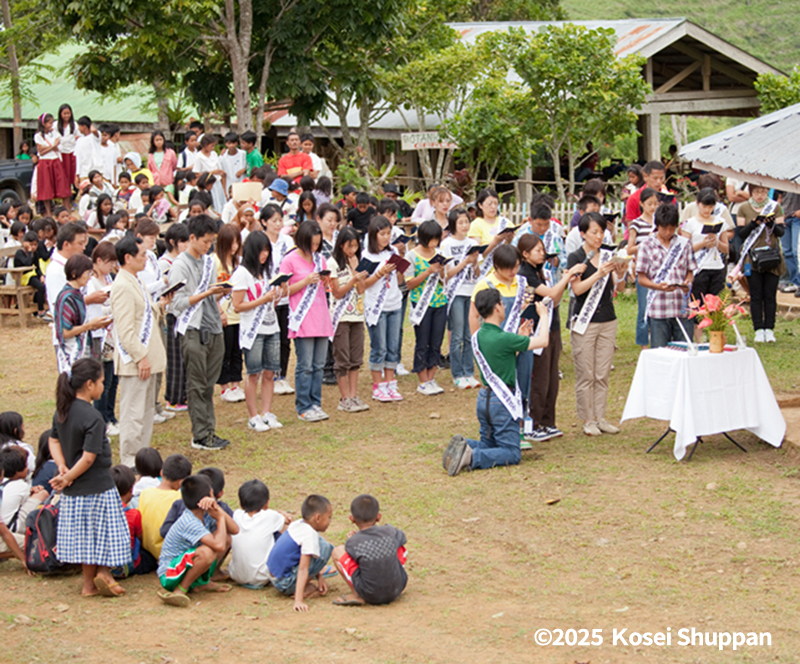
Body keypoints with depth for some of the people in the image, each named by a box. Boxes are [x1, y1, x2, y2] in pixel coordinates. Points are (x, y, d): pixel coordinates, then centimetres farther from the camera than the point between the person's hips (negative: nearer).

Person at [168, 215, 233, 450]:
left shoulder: (208, 261, 15)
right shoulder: (180, 265, -9)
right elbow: (178, 303, -14)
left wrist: (221, 292, 4)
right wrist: (206, 293, -20)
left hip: (213, 330, 7)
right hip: (193, 331, -7)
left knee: (209, 384, 9)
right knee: (197, 386, -3)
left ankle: (209, 430, 14)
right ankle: (200, 435, 0)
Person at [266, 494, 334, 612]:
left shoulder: (297, 524, 5)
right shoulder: (310, 535, -22)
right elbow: (303, 569, -28)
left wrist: (319, 577, 16)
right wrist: (298, 601, -32)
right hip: (285, 583, -9)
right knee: (326, 547, -18)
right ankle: (304, 589, -14)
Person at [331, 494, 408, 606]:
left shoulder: (352, 542, -14)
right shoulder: (390, 532, -5)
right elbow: (402, 538, 20)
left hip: (370, 596, -3)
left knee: (337, 552, 3)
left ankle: (357, 596, 5)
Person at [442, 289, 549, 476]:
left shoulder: (477, 337, 4)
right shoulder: (503, 338, -21)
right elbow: (542, 341, -11)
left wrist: (520, 337, 18)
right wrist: (543, 315, 5)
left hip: (484, 398, 8)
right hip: (502, 401, -8)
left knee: (488, 445, 21)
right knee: (511, 454, -2)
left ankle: (462, 447, -8)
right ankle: (472, 458, -25)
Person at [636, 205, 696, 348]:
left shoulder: (684, 244, 11)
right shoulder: (647, 246, 3)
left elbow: (690, 271, 16)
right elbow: (641, 278, 2)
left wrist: (688, 283, -8)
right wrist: (659, 286, -17)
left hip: (682, 309, 2)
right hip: (658, 309, -2)